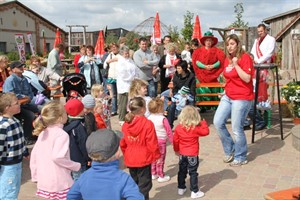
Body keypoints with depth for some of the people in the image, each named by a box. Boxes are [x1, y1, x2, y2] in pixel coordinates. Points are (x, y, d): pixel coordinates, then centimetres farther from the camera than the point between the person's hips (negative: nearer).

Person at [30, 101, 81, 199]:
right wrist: (76, 166, -15)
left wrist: (35, 176, 18)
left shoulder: (43, 133, 7)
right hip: (60, 184, -7)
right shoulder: (62, 134, -16)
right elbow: (57, 157, -27)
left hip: (44, 182, 8)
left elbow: (34, 154, 10)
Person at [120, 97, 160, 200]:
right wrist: (156, 155, 0)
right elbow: (152, 143, -16)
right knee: (144, 184, 7)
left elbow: (122, 143, 5)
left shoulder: (126, 124, -2)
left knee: (133, 182, 22)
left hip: (130, 159, 6)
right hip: (144, 159, -5)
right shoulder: (147, 123, -19)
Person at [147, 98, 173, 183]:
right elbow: (169, 131, -12)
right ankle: (161, 176, 15)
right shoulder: (163, 119, -19)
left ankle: (153, 174, 30)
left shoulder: (149, 118, -4)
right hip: (161, 141, -5)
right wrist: (172, 141, -1)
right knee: (160, 159, 6)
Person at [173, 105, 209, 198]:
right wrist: (204, 123, 6)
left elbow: (175, 140, 0)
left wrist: (176, 150, 15)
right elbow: (206, 131, -6)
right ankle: (194, 192, 10)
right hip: (193, 155, -4)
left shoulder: (178, 128, -7)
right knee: (193, 173, 4)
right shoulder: (196, 128, -17)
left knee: (182, 171, 17)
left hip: (182, 154, 4)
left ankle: (181, 188, 29)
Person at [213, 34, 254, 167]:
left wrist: (236, 64, -21)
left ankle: (240, 158, 17)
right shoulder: (227, 59, 11)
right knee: (218, 122, 1)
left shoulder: (245, 57, -11)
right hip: (228, 96, 8)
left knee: (237, 129, -3)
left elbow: (247, 79, -19)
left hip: (242, 98, -7)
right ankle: (230, 151, 20)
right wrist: (226, 91, 14)